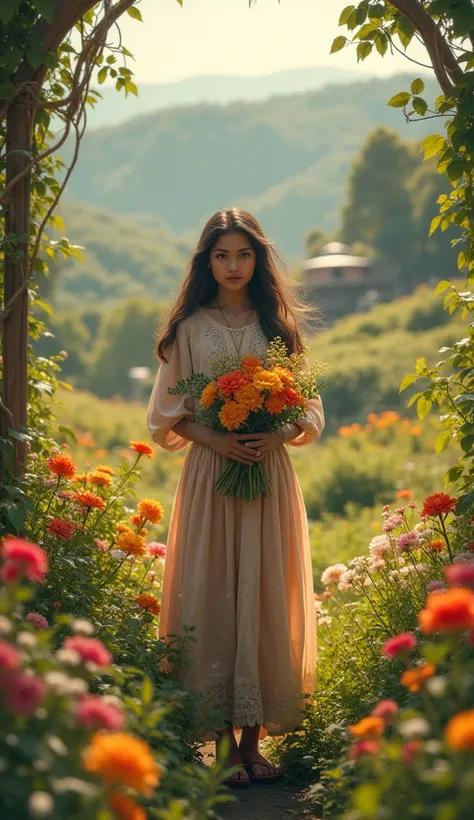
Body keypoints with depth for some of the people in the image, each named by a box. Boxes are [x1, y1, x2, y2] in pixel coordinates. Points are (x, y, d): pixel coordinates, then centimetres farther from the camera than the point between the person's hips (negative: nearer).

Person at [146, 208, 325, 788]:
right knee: (212, 596, -4)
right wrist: (214, 439, -12)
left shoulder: (278, 324, 9)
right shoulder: (190, 327, 6)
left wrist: (275, 436, -10)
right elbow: (167, 413, 5)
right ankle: (224, 744, 1)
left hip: (269, 475, 1)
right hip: (210, 475, -1)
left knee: (264, 598, 0)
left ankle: (253, 742, 6)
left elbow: (308, 409, 10)